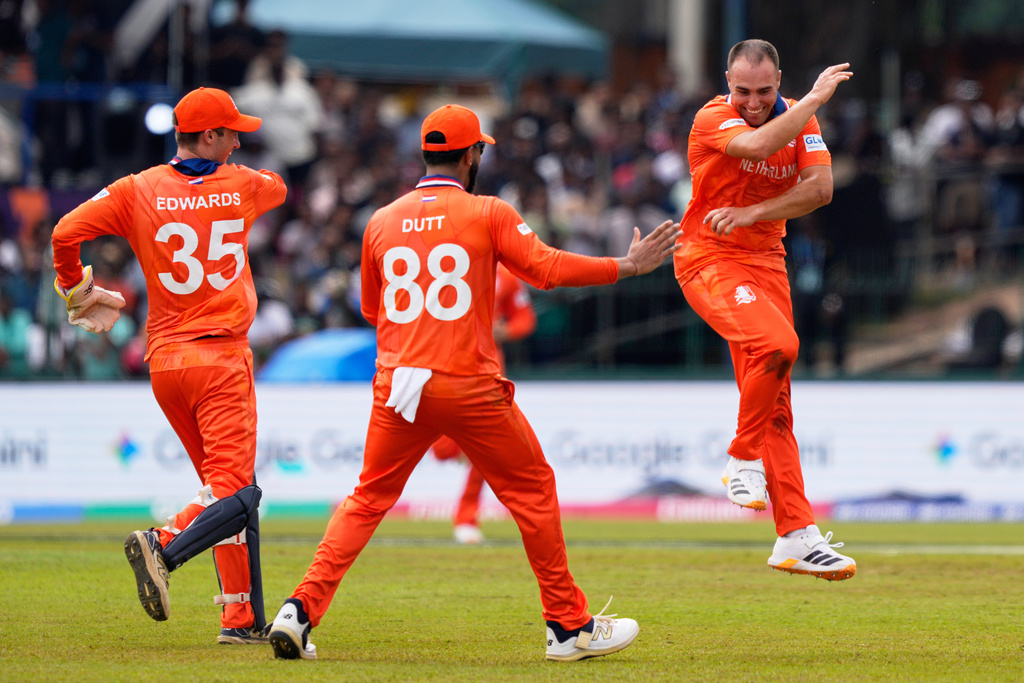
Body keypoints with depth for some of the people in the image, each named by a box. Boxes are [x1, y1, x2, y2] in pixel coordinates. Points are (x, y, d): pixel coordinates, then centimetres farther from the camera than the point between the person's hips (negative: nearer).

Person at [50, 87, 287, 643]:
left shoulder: (138, 192, 0)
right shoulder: (241, 186, 1)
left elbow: (67, 232, -10)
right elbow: (278, 188, 25)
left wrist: (75, 288, 7)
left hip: (164, 362, 4)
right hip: (222, 357, -4)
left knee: (227, 487, 13)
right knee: (235, 492, -10)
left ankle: (244, 619, 9)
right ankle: (164, 546, -37)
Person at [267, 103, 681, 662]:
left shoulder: (382, 222, 10)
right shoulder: (488, 214, -3)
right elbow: (546, 267, -9)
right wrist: (628, 266, -2)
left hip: (397, 385, 3)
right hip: (469, 386, -3)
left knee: (367, 501, 11)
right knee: (533, 490, 11)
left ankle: (302, 610, -5)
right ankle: (569, 626, 14)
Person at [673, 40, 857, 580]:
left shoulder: (798, 116, 4)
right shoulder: (712, 120, -14)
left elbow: (820, 188, -9)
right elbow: (758, 145, -35)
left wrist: (751, 212, -21)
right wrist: (816, 98, -28)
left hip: (766, 261, 6)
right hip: (709, 258, -6)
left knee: (775, 407, 4)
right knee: (777, 344, -31)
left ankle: (796, 537, 2)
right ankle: (744, 460, -12)